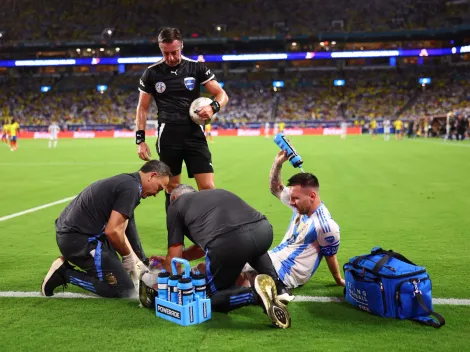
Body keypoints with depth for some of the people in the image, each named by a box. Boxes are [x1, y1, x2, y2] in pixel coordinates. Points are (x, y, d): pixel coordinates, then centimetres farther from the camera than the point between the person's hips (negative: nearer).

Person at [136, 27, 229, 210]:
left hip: (195, 135, 0)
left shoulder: (197, 67, 0)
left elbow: (222, 95, 1)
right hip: (168, 138, 1)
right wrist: (140, 139, 2)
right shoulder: (151, 73, 2)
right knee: (172, 190, 8)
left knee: (208, 188, -6)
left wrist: (213, 107, -21)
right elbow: (142, 108, 9)